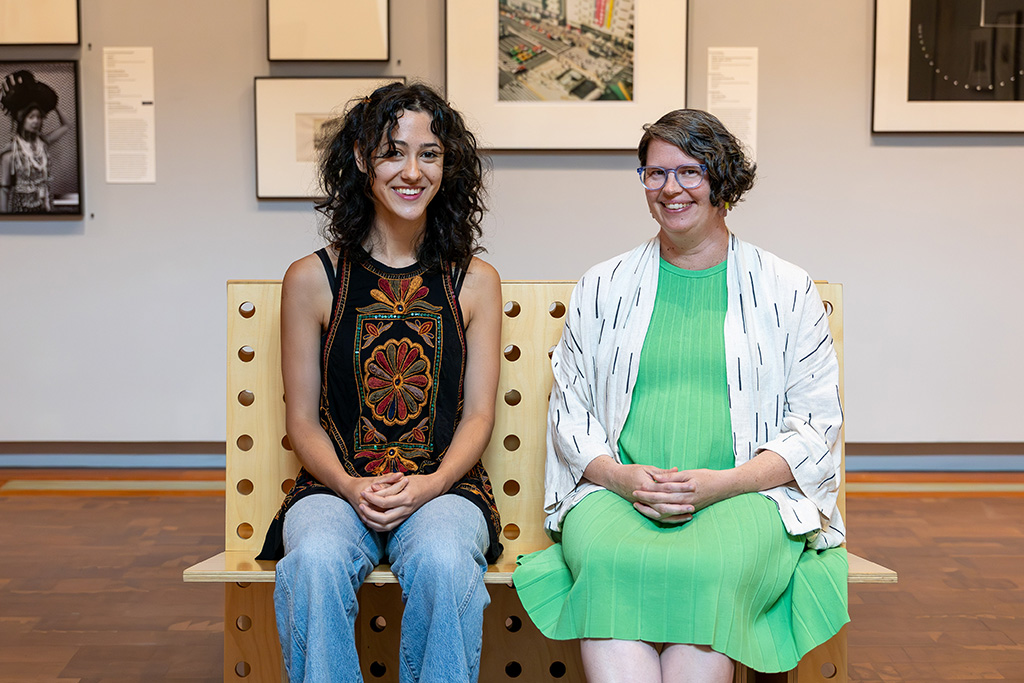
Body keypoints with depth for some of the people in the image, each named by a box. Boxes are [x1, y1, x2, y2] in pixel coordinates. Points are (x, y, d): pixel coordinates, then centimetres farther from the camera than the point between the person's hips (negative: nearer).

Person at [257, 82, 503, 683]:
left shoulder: (475, 281, 7)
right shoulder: (312, 279, 5)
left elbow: (478, 413, 5)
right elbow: (303, 418, 5)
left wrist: (428, 486, -13)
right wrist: (351, 487, -14)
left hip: (444, 486, 0)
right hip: (336, 485, 0)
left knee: (445, 560, -32)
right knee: (315, 559, -32)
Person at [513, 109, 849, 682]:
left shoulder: (788, 290, 11)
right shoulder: (602, 288, 17)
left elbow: (816, 423, 7)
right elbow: (569, 405, 15)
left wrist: (724, 483, -9)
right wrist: (618, 475, -7)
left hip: (748, 494, -1)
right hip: (615, 493, 1)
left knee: (709, 568, -35)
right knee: (609, 565, -34)